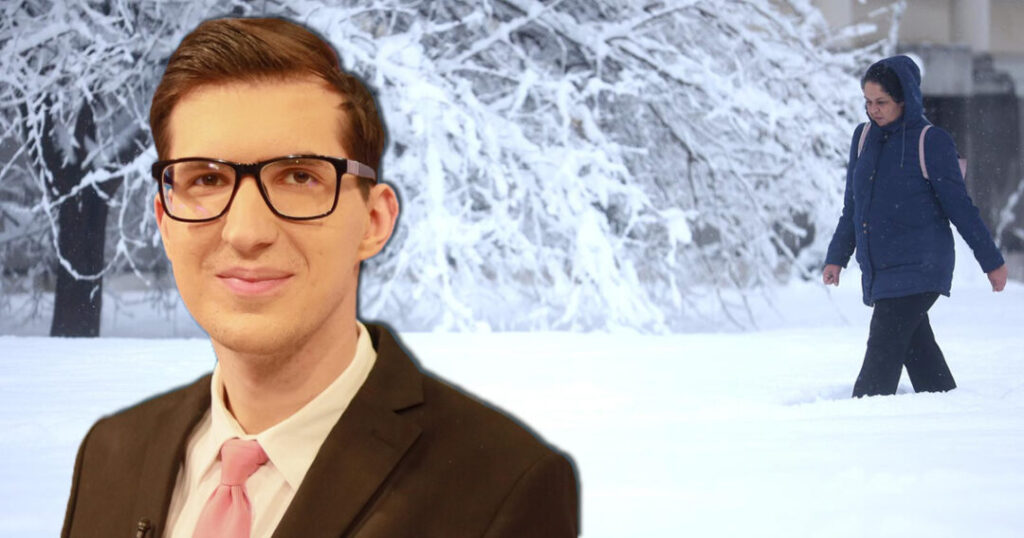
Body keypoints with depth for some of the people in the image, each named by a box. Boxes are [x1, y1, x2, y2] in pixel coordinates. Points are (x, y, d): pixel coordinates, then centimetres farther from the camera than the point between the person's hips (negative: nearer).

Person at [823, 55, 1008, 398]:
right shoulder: (863, 137, 9)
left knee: (884, 349, -15)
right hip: (877, 268, 6)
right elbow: (853, 207, 19)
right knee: (917, 349, 12)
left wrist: (991, 261, 0)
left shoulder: (932, 142, -8)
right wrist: (837, 257, 18)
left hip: (918, 268, -6)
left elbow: (960, 207, -4)